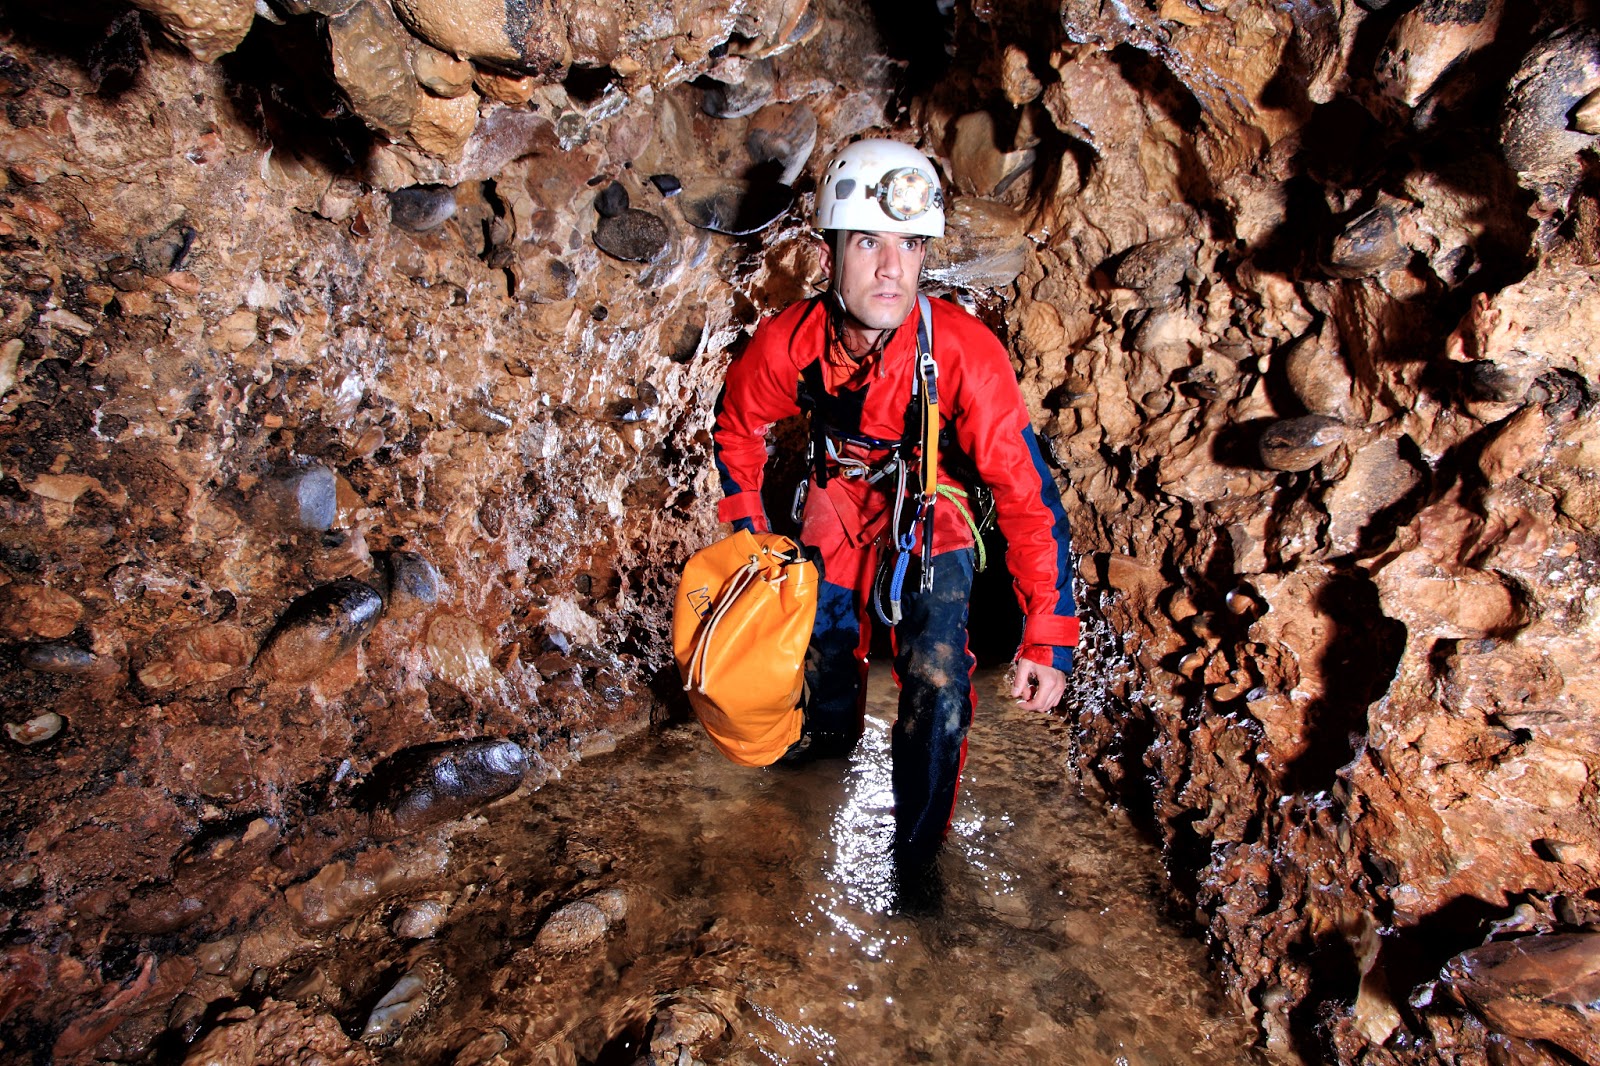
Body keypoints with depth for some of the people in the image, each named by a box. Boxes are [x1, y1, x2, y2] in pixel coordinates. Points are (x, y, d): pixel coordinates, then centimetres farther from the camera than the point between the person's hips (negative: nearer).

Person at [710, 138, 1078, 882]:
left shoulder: (965, 352, -36)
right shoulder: (787, 342, -28)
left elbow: (1026, 492, -31)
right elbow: (738, 422, -4)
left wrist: (1049, 638, -31)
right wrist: (747, 529, -5)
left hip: (931, 508, -2)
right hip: (840, 490, 3)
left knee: (938, 682, -14)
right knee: (827, 633, 19)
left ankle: (917, 848, 12)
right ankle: (833, 733, 56)